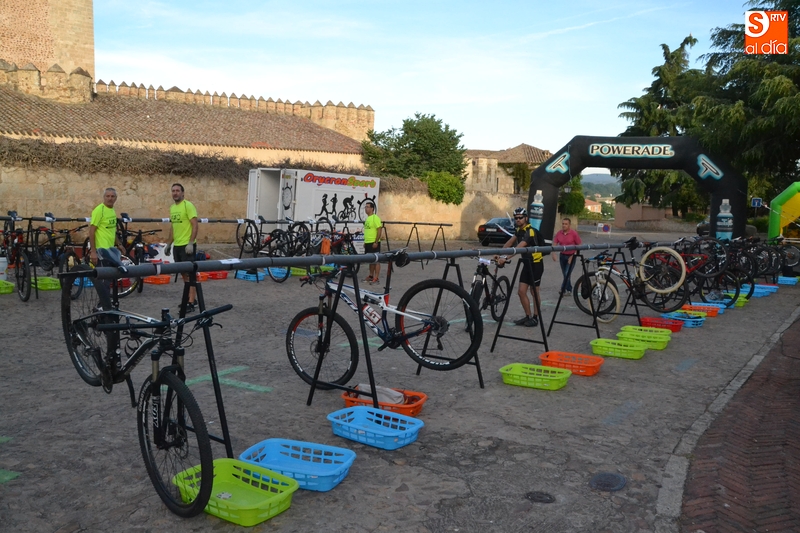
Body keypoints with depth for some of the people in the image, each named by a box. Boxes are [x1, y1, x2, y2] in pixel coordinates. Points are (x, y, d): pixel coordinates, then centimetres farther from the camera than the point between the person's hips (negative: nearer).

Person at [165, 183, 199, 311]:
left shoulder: (188, 205, -10)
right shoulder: (172, 207, 13)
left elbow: (195, 225, -15)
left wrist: (191, 243, -22)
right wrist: (169, 244, 19)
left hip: (187, 245, -8)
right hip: (177, 245, 8)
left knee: (190, 273, -6)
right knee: (184, 273, 13)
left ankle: (191, 303, -5)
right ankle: (192, 297, 23)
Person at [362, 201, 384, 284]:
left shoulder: (375, 218, -13)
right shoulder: (367, 218, 15)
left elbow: (380, 230, -17)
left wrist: (376, 242, -20)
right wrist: (365, 242, 19)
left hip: (374, 243, -9)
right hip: (368, 243, 9)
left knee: (376, 261, -5)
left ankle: (376, 278, -4)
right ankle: (371, 276, 24)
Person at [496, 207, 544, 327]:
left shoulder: (530, 231, -23)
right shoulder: (520, 230, 5)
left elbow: (519, 247, -35)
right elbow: (509, 243, -1)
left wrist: (505, 258, -45)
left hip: (536, 264, -7)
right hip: (526, 263, 8)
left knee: (534, 292, 3)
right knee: (521, 291, 4)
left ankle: (535, 318, 16)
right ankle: (528, 316, 15)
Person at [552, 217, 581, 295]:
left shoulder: (574, 233, -12)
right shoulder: (558, 233, -1)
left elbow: (579, 245, -7)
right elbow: (554, 244, 1)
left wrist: (572, 256, -11)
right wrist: (553, 254, -15)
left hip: (571, 256, -4)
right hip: (562, 255, 5)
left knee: (567, 273, -10)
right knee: (565, 274, 12)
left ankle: (563, 289, -4)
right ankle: (569, 290, 24)